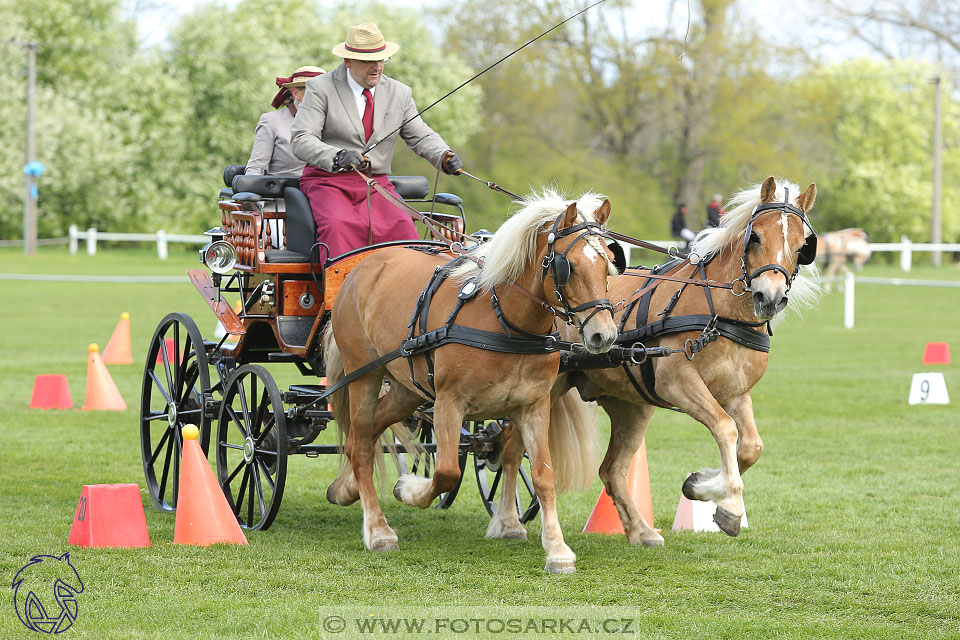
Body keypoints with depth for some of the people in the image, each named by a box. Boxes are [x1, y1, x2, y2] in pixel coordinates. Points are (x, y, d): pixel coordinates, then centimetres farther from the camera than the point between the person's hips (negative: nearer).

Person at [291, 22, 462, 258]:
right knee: (339, 228, -34)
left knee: (402, 227, -27)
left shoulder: (399, 93, 13)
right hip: (328, 182, -3)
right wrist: (339, 157, -29)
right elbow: (302, 141, -10)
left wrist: (444, 157, -8)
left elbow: (421, 137, 16)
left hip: (376, 185, 3)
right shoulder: (321, 88, -1)